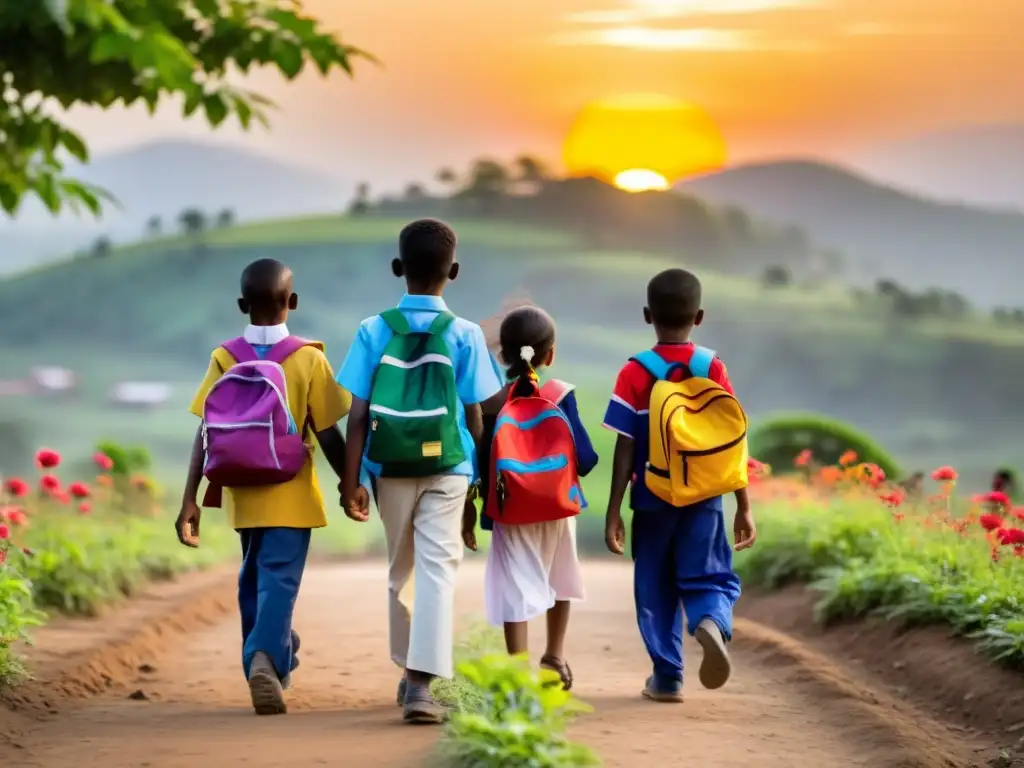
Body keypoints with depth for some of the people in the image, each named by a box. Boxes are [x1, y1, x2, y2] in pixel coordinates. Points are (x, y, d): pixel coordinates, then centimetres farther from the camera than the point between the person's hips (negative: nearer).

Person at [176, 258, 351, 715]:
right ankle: (266, 657, -29)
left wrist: (190, 500, -4)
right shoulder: (308, 359, -7)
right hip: (291, 495, -3)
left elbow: (206, 434, -6)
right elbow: (329, 435, -6)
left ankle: (270, 661, 31)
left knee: (254, 580, 18)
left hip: (243, 495, 3)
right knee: (279, 581, -6)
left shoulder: (225, 359, -3)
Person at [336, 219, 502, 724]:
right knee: (437, 569, -5)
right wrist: (479, 477, 10)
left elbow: (358, 415, -4)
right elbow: (474, 416, -2)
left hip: (390, 468, 2)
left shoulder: (374, 331, -1)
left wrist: (352, 482, -1)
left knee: (401, 570, 18)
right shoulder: (464, 335, -4)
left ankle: (409, 669, 31)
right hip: (446, 469, -2)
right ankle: (421, 682, -18)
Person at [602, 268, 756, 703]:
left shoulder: (635, 375, -6)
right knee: (708, 579, 5)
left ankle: (667, 678, 14)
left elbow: (625, 450, -7)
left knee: (656, 589, 12)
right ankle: (712, 621, -28)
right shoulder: (714, 371, -1)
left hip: (652, 500, -1)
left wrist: (614, 512, -2)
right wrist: (744, 508, 7)